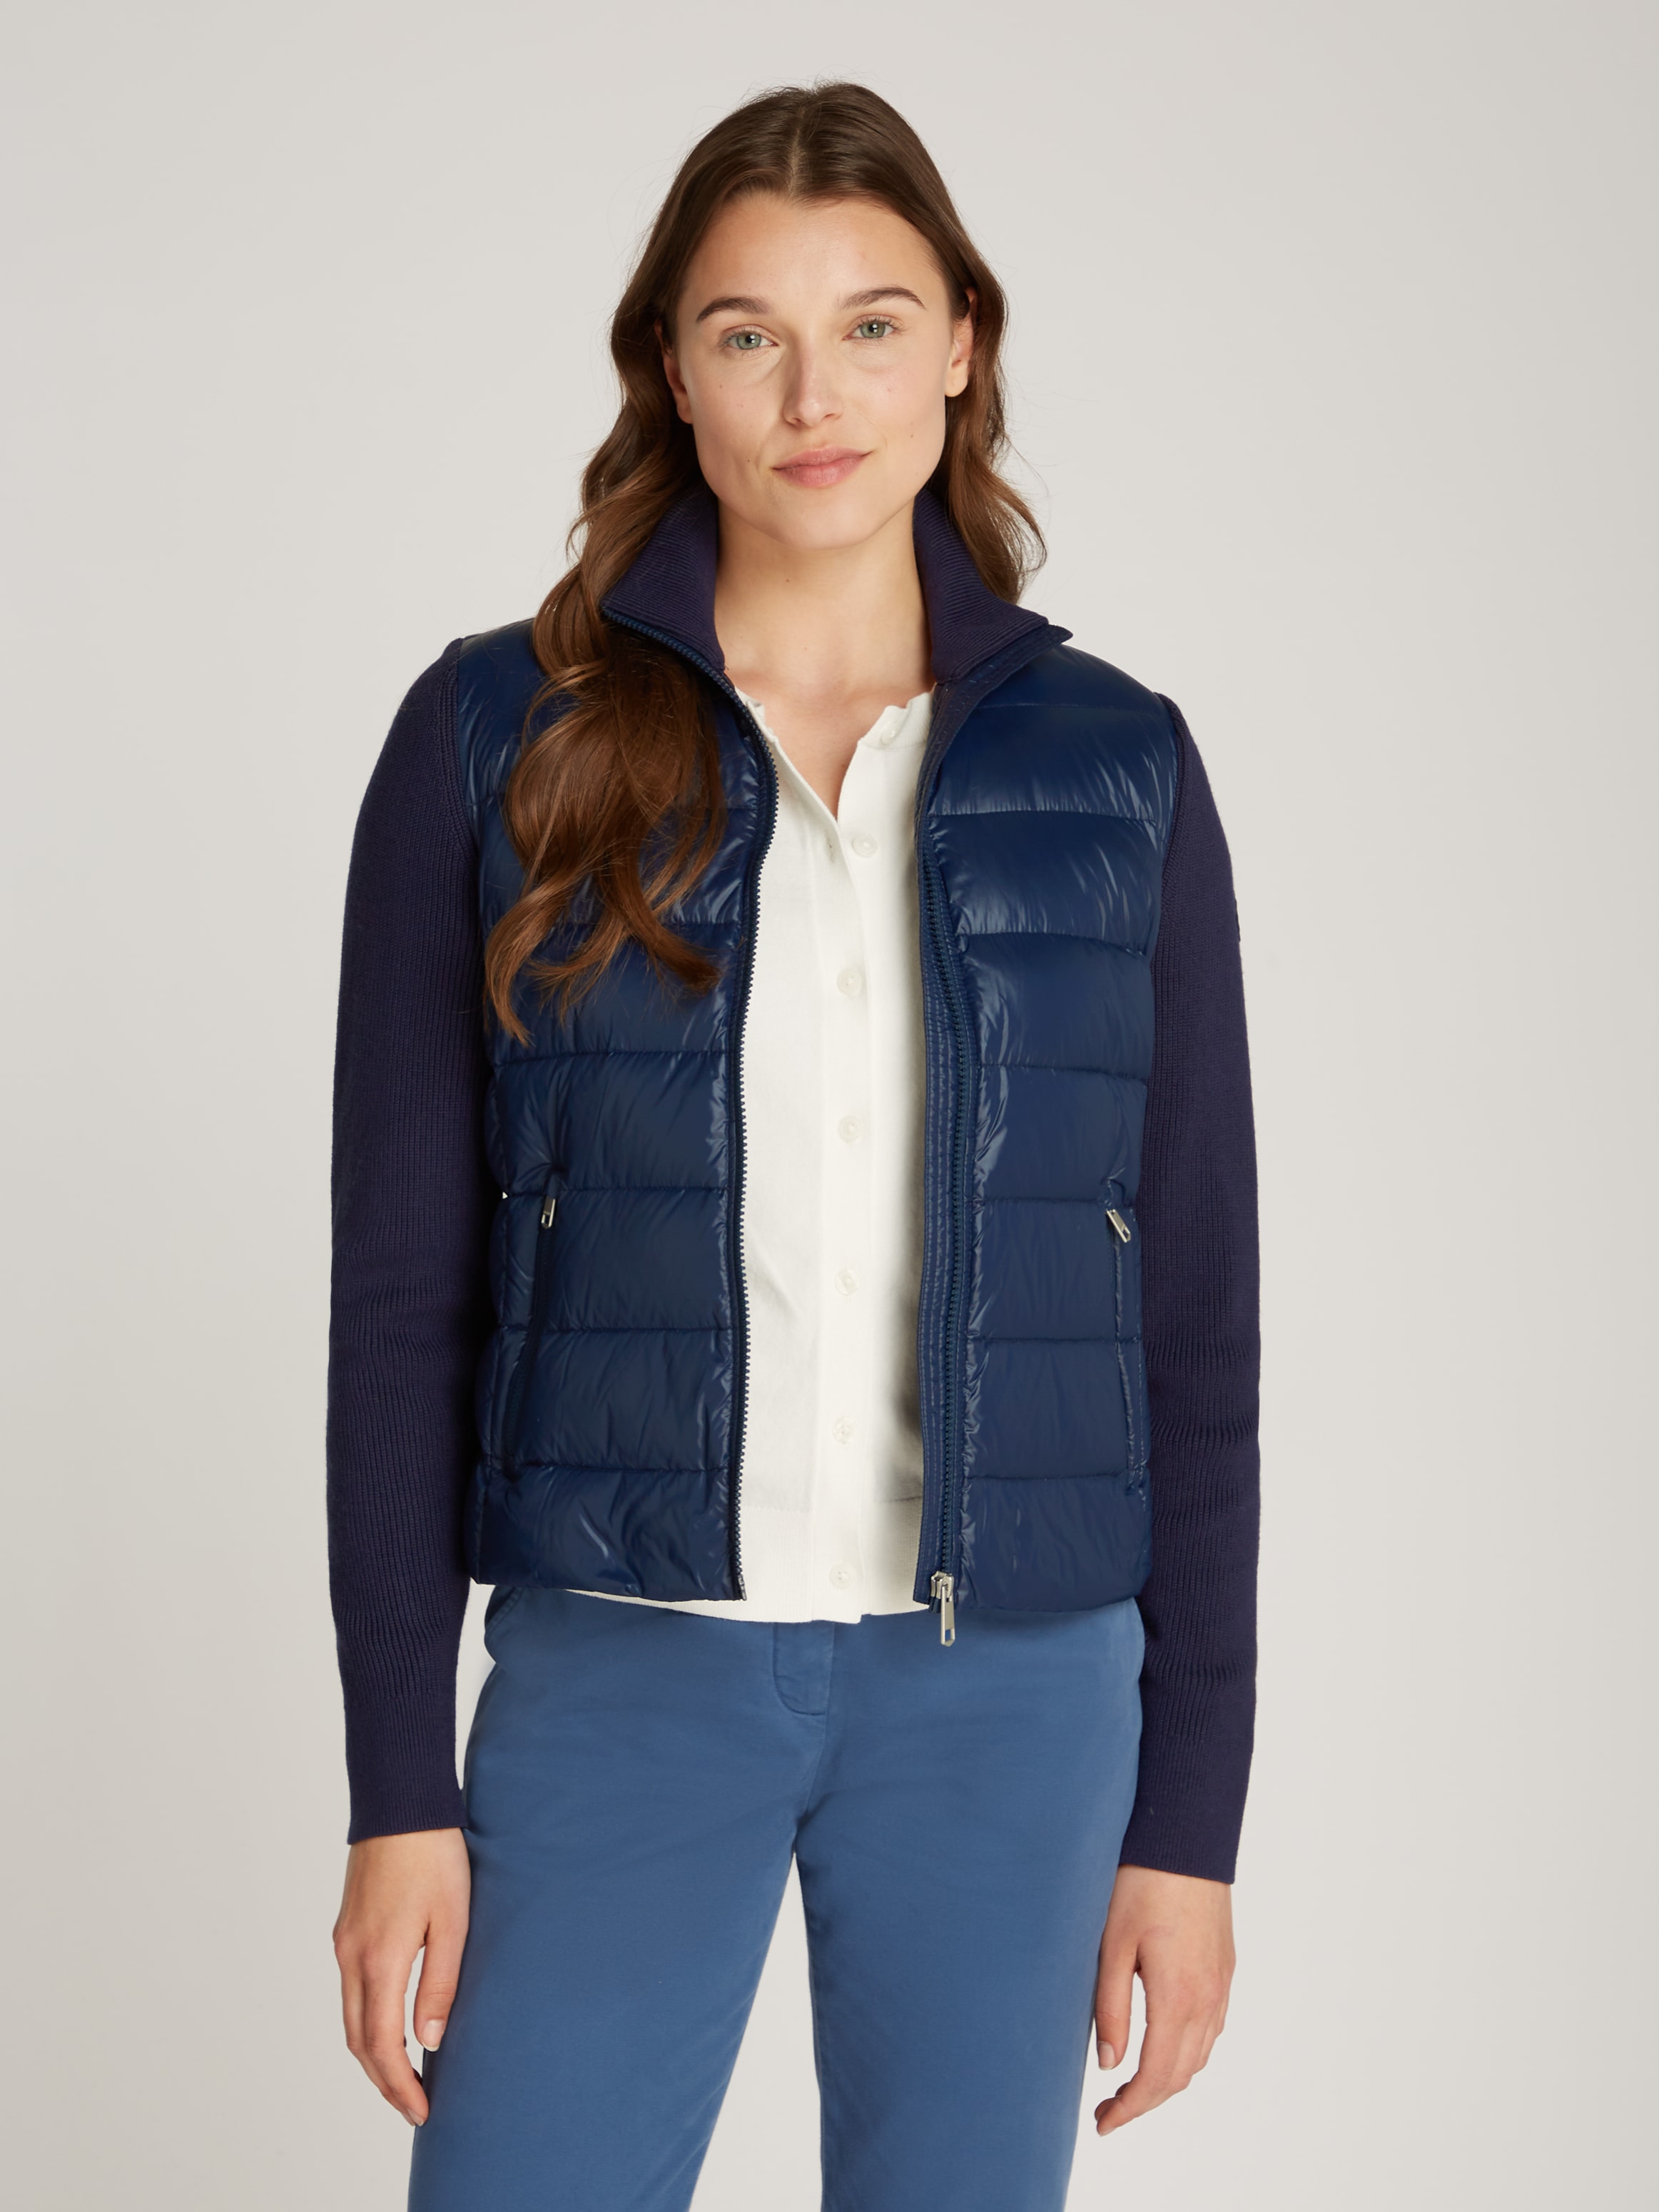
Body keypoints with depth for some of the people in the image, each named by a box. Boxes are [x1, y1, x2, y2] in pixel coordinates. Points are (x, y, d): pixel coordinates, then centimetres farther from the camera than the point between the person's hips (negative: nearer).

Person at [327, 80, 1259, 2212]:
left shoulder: (1111, 767, 2)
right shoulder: (497, 741, -1)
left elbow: (1194, 1316, 4)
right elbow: (401, 1291, 0)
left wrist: (1191, 1812, 2)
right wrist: (398, 1789, -3)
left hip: (1009, 1692, 1)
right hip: (623, 1665, -1)